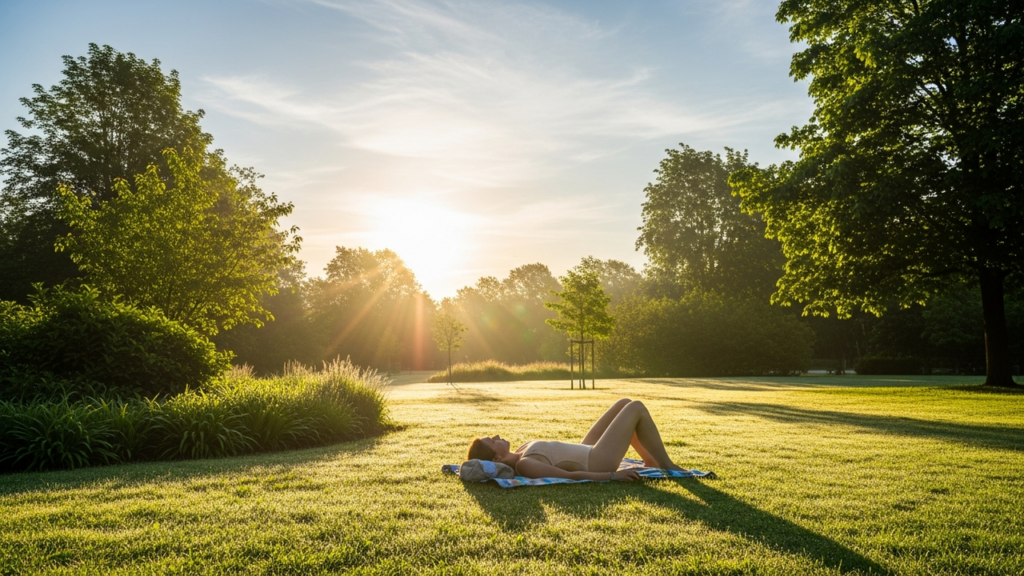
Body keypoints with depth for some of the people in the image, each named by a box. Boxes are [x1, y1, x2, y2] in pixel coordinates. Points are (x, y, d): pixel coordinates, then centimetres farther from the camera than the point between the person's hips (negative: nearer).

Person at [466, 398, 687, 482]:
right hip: (597, 462, -9)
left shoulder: (516, 457, -4)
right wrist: (613, 475, -29)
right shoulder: (523, 465, -31)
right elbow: (570, 476, -32)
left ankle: (650, 459, 30)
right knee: (637, 408, 0)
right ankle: (666, 465, 15)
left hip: (586, 453, 9)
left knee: (625, 404, 16)